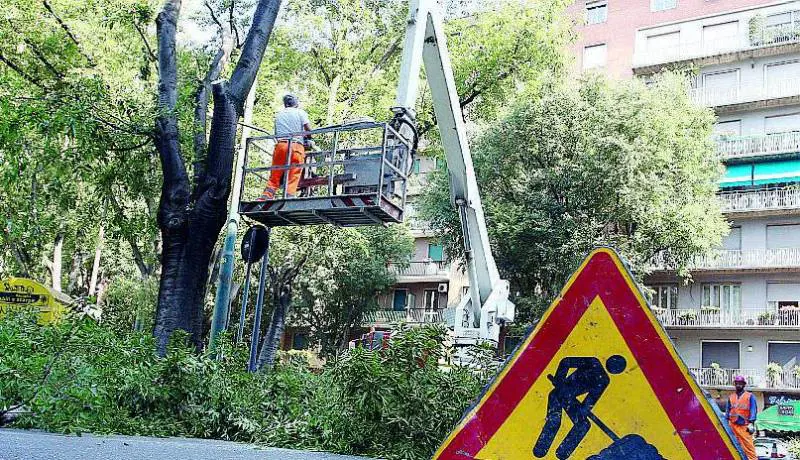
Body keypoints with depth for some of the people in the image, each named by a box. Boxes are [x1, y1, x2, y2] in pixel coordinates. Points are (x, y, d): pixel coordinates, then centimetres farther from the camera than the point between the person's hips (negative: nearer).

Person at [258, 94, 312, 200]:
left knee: (274, 177, 5)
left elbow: (276, 133, 18)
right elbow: (308, 129, -1)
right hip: (297, 145, -3)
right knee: (293, 178, -5)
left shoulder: (279, 115, 21)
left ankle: (264, 198, -3)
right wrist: (308, 139, 17)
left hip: (281, 144, 3)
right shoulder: (300, 112, 10)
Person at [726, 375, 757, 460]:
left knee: (748, 445, -12)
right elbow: (727, 410, 18)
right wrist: (726, 423, 12)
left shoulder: (749, 396, 5)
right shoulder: (731, 397, 16)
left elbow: (753, 410, 0)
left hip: (744, 426, -4)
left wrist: (751, 423, -9)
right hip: (733, 425, 4)